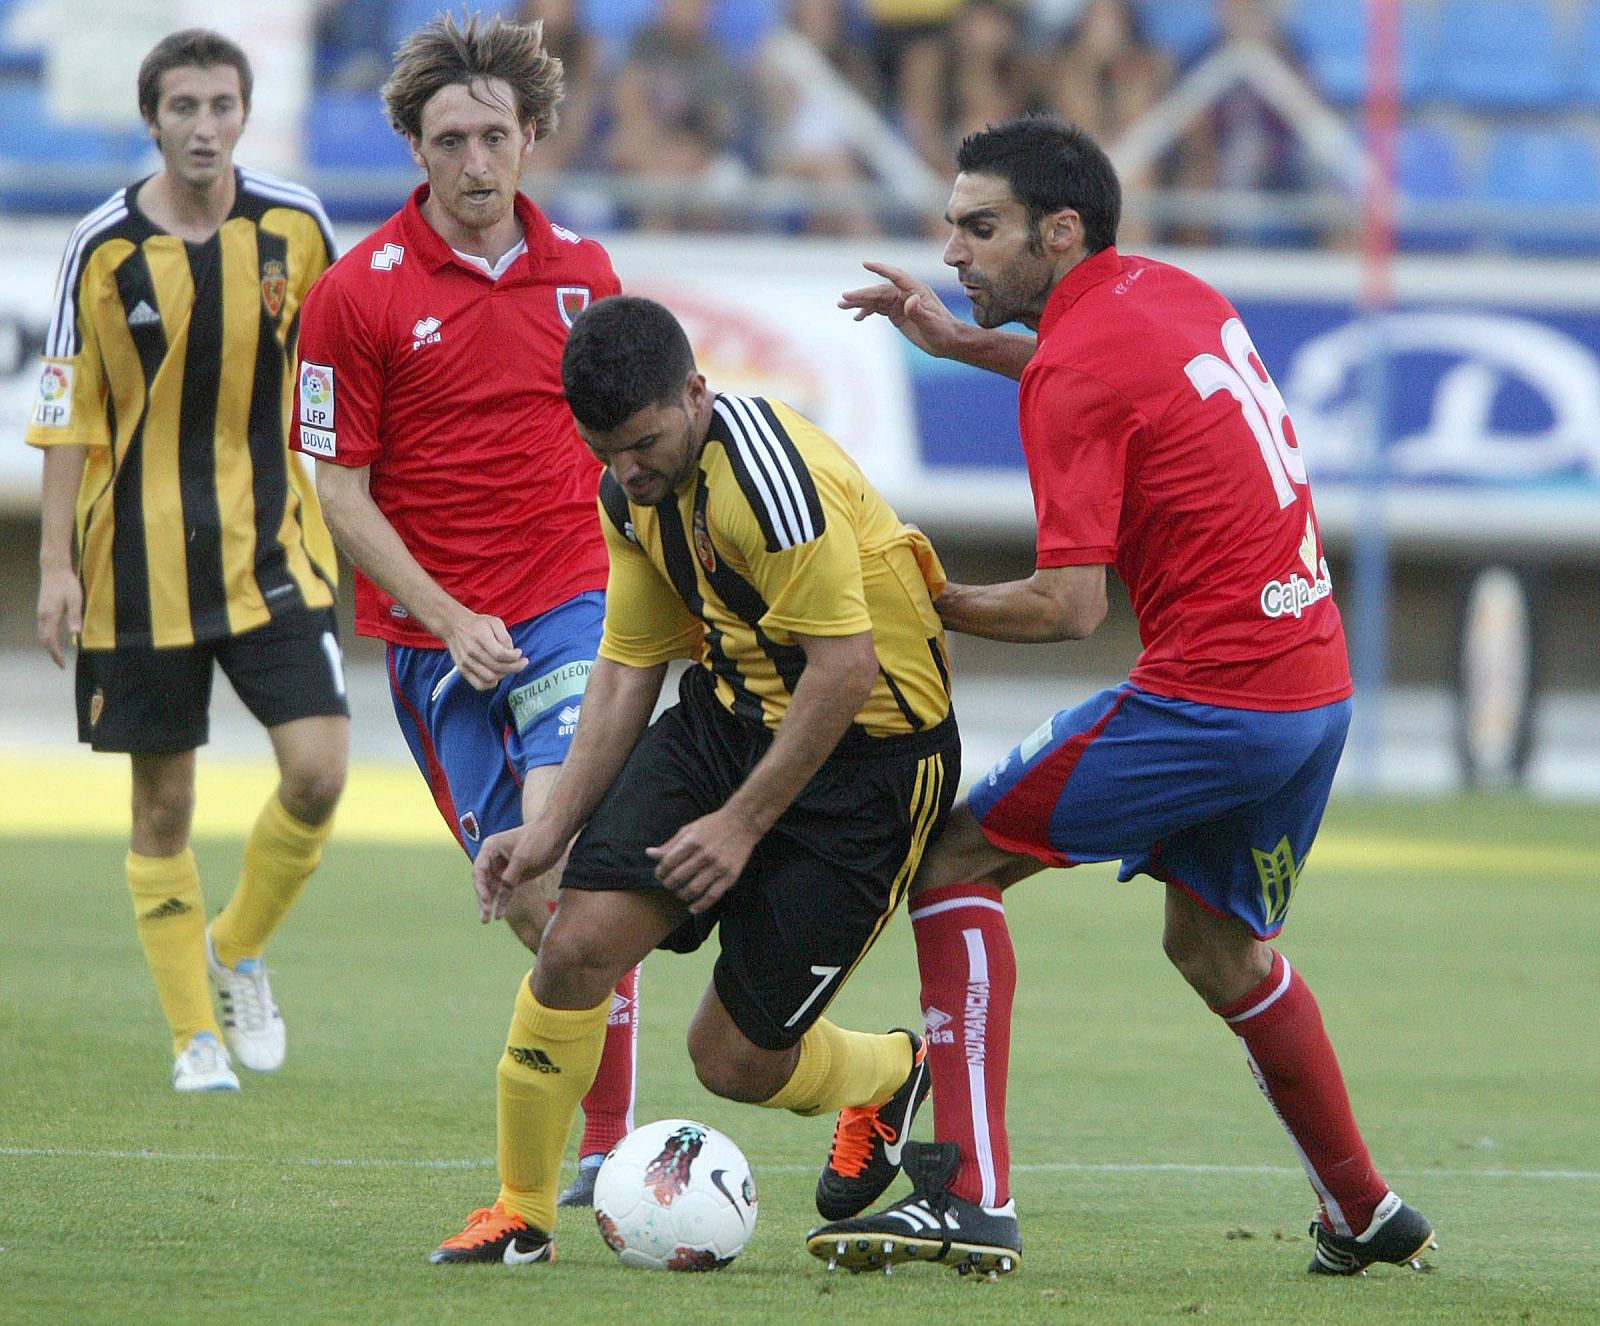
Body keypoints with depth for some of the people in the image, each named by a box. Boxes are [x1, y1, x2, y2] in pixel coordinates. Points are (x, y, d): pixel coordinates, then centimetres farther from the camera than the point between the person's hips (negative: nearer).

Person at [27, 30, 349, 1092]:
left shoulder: (297, 226, -2)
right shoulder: (103, 248, -6)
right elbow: (68, 414, -1)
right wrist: (57, 562, -5)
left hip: (273, 549, 1)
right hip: (139, 563, -1)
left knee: (318, 771, -12)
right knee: (163, 804, 4)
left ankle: (239, 951, 15)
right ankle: (196, 1034, 16)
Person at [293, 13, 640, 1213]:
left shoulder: (582, 272, 6)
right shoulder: (358, 293, -4)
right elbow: (339, 489, -3)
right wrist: (448, 620, -10)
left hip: (572, 599, 0)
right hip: (435, 630, 0)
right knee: (528, 901, 1)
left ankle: (609, 1144, -14)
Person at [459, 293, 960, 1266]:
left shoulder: (769, 474, -26)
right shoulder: (633, 492, 1)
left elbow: (845, 666, -25)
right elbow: (630, 665, 12)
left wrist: (744, 822, -20)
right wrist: (554, 829, 5)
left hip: (867, 748, -7)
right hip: (729, 715, 7)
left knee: (737, 1059, -2)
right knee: (582, 941, -14)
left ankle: (897, 1075, 32)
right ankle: (521, 1216, 1)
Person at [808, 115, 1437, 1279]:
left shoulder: (1079, 370, -14)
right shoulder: (1177, 293, 11)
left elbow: (1070, 607, -19)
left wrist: (929, 603, -6)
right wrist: (962, 341, 32)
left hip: (1212, 693, -9)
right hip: (1319, 684, 9)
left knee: (956, 858, -3)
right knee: (1217, 947, 27)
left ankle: (971, 1194, -12)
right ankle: (1367, 1216, 35)